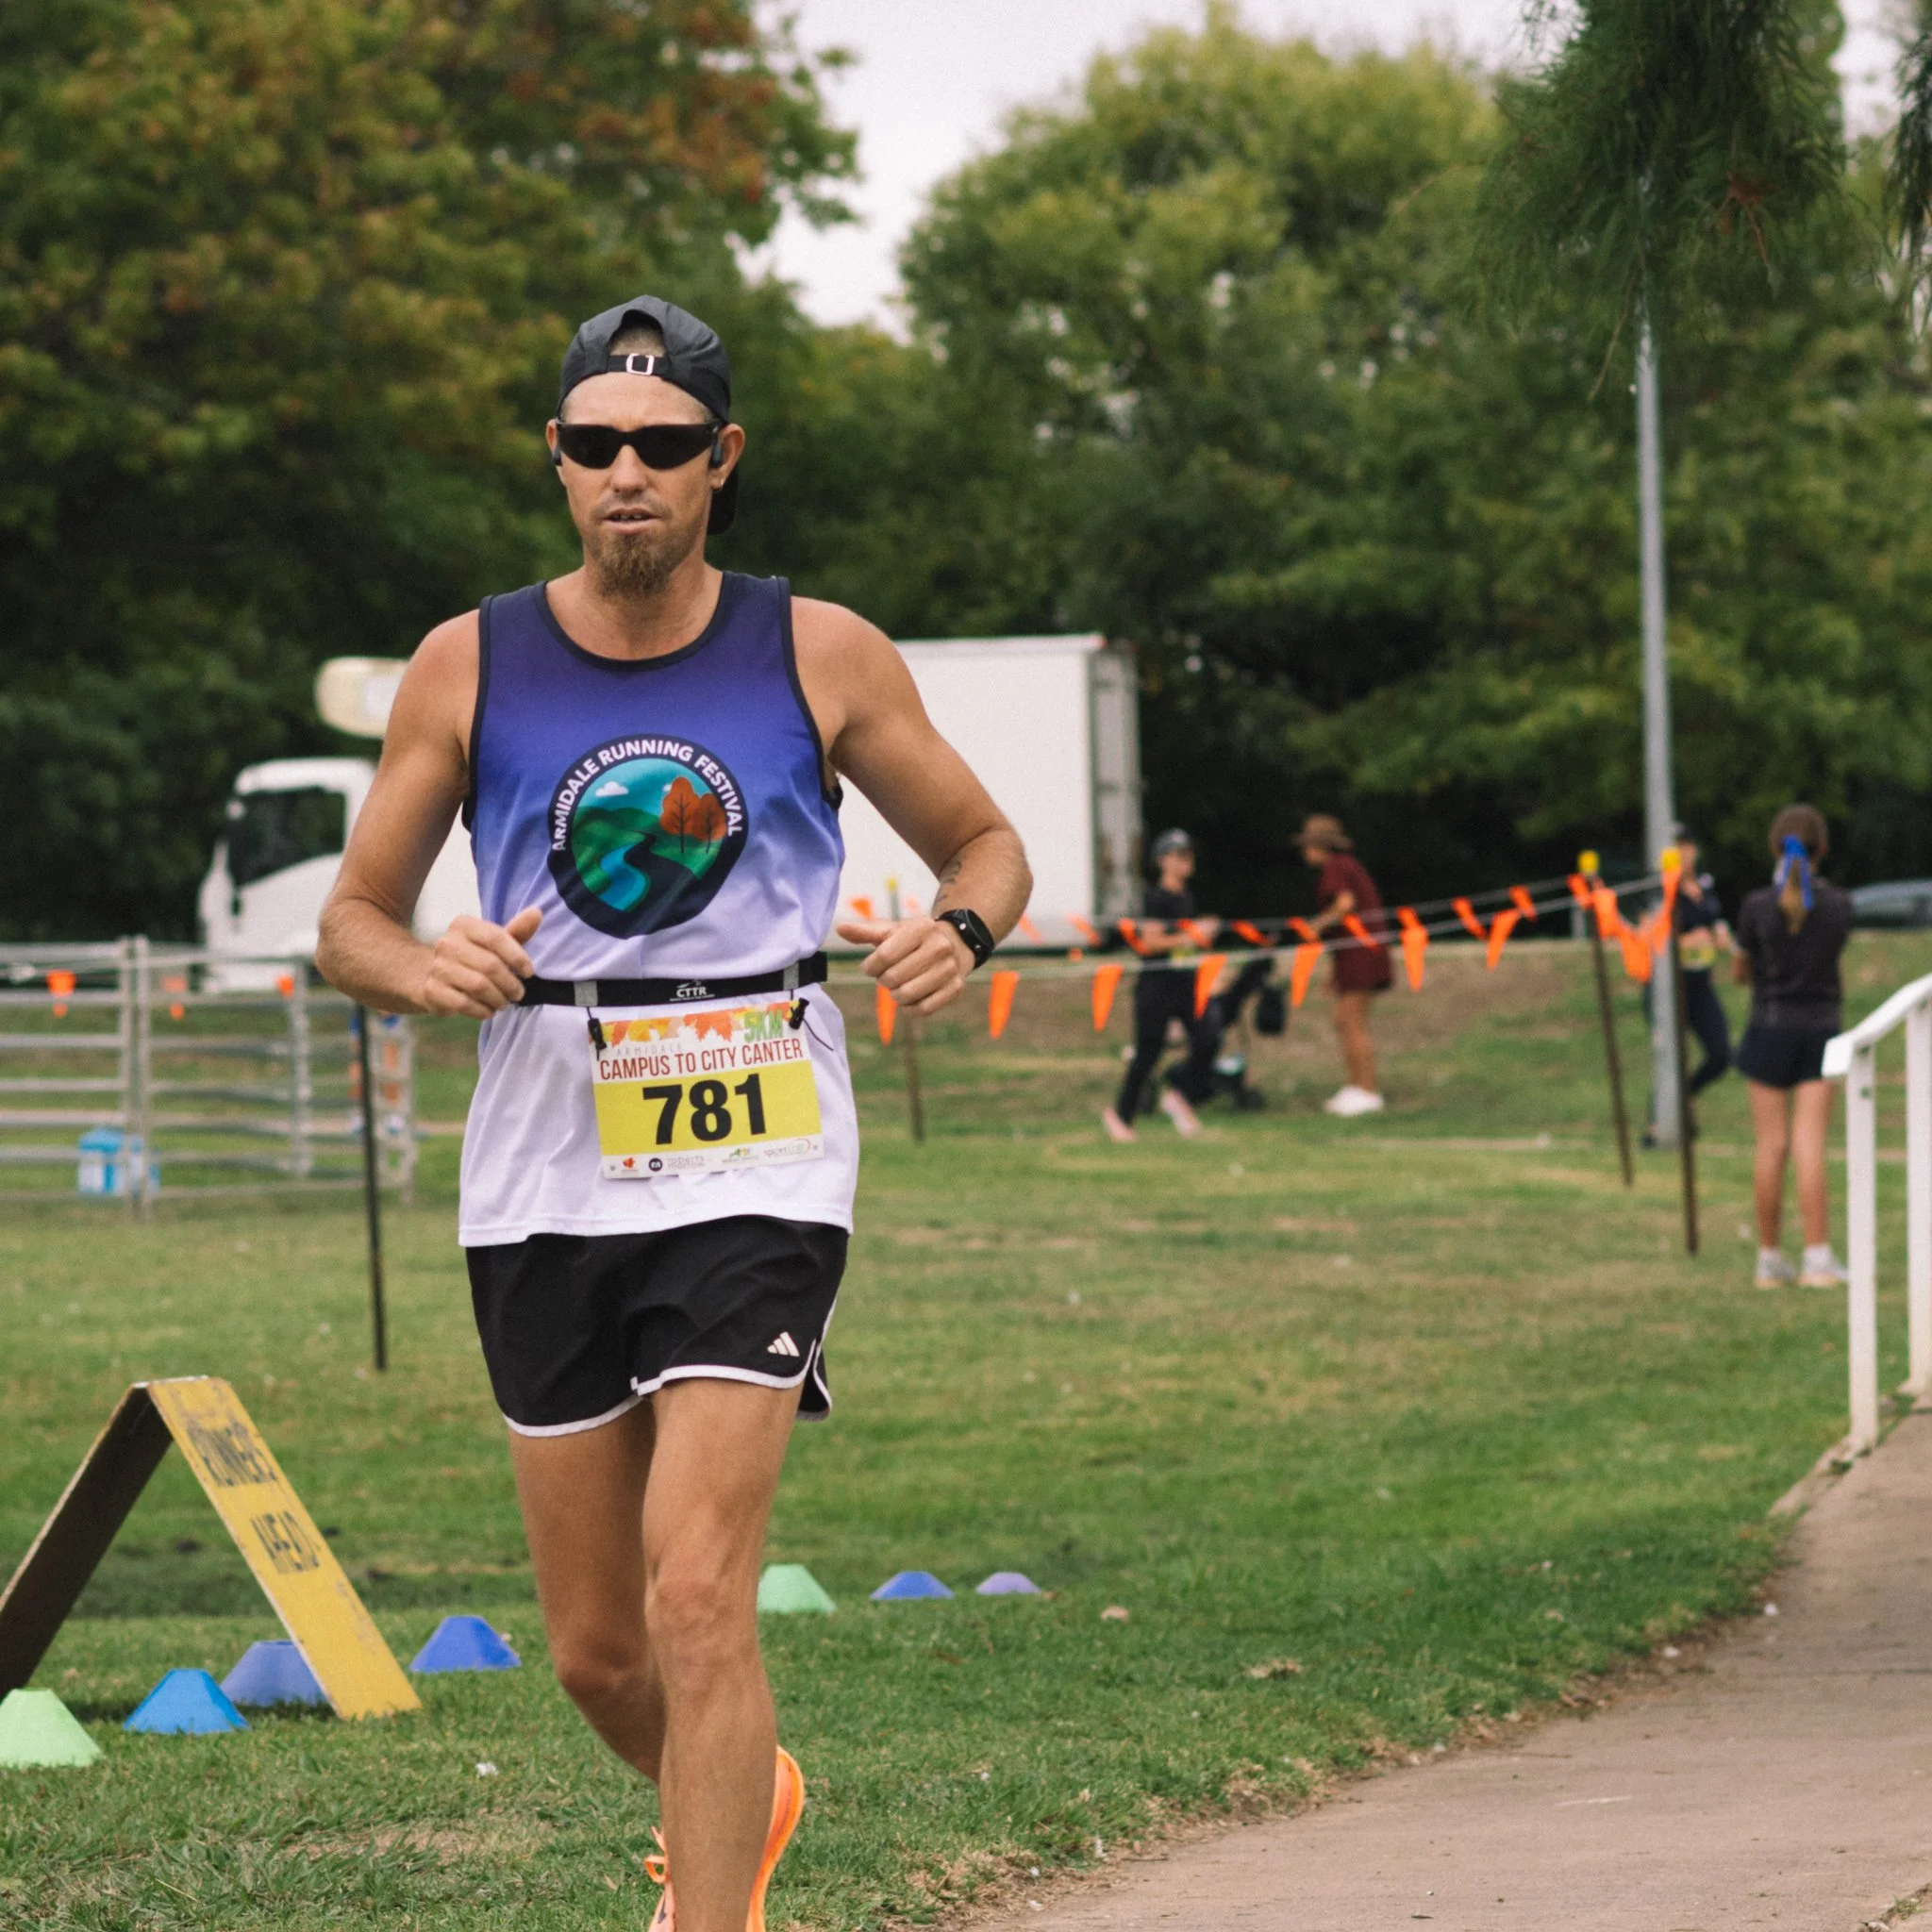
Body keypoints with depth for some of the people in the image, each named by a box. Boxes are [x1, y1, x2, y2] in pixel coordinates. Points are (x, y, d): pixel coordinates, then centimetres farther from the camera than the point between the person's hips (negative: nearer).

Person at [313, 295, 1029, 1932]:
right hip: (548, 1175, 3)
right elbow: (353, 922, 9)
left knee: (697, 1597, -18)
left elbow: (987, 844, 12)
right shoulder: (468, 667, 3)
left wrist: (962, 930, -11)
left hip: (757, 1165, -3)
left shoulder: (822, 657, 0)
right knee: (598, 1652, 11)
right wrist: (427, 971, -14)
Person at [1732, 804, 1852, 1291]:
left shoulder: (1757, 906, -10)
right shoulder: (1839, 905, -6)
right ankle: (1818, 1258, -10)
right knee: (1810, 1147, -3)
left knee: (1772, 1146, 4)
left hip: (1770, 1030, -1)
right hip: (1822, 1030, 1)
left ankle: (1770, 1258, 9)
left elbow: (1741, 973, 2)